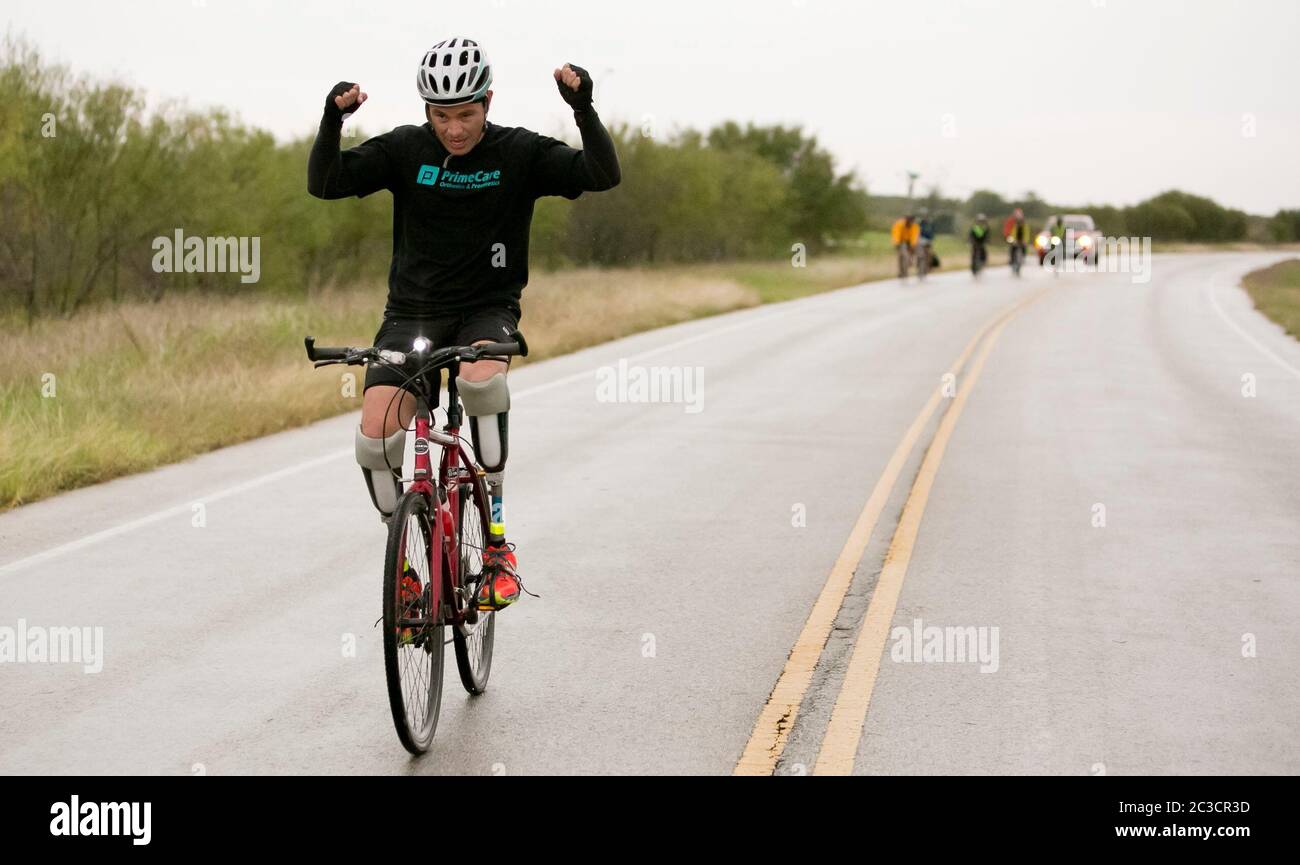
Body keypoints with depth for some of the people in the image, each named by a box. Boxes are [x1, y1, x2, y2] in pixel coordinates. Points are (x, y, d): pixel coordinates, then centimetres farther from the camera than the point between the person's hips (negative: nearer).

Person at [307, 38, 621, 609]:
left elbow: (603, 175, -14)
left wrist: (583, 108, -29)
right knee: (376, 437, -18)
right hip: (412, 312, 2)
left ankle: (495, 536, -22)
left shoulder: (519, 153, -4)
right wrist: (333, 119, -27)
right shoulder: (405, 149, -2)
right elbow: (324, 183, -10)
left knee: (481, 377, -37)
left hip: (487, 312, -1)